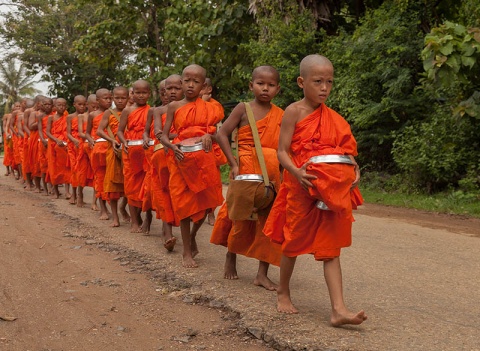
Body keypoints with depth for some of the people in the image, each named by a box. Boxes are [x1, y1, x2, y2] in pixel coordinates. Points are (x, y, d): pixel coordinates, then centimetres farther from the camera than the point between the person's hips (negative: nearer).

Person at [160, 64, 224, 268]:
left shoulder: (208, 108, 7)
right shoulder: (174, 107, 3)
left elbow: (216, 133, 7)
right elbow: (163, 136, 1)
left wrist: (209, 136, -15)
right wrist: (173, 147, -18)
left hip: (204, 161, 1)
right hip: (181, 160, -1)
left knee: (204, 204, 6)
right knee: (185, 204, 3)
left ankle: (192, 238, 34)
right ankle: (187, 252, 13)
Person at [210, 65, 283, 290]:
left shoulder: (280, 115, 8)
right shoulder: (244, 109, -1)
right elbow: (222, 134, -7)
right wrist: (233, 164, -13)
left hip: (273, 175, 3)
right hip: (247, 171, -3)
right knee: (242, 218, 7)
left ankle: (262, 274, 7)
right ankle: (231, 258, 31)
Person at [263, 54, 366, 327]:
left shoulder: (332, 117, 11)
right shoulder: (295, 112, -5)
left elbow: (343, 150, 13)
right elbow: (282, 151, -10)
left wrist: (354, 170, -5)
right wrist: (296, 172, -27)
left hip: (334, 188, 4)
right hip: (304, 185, -4)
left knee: (331, 248, -1)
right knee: (294, 242, 11)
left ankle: (339, 309, -6)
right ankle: (283, 293, 31)